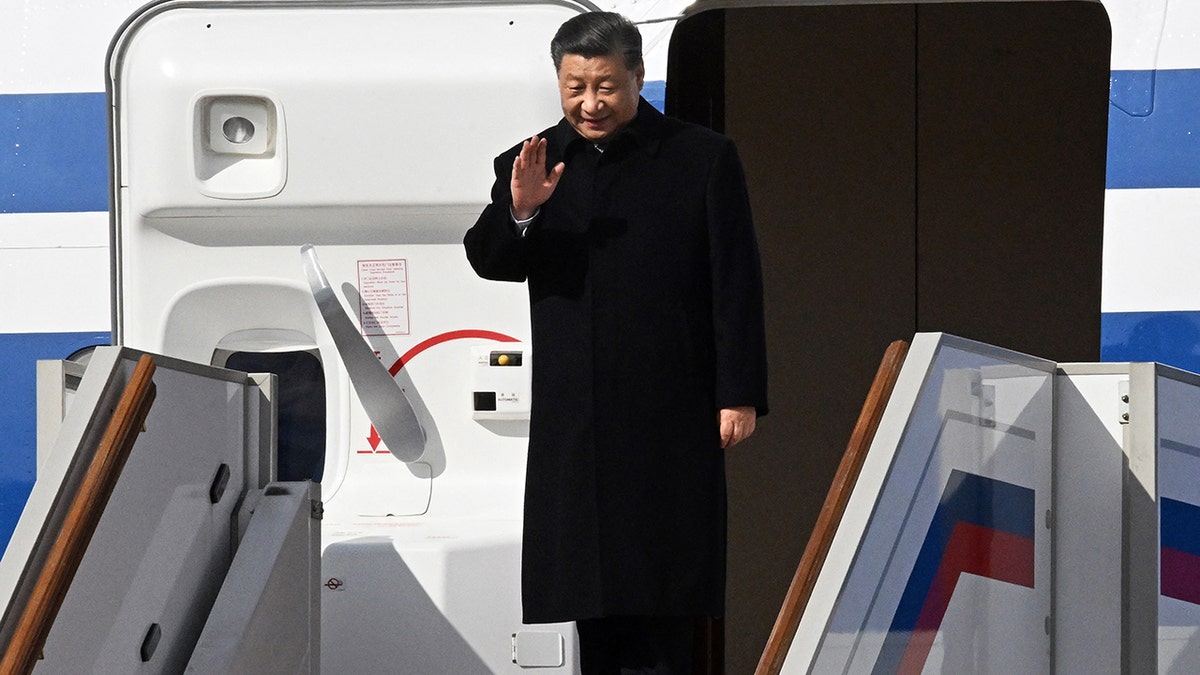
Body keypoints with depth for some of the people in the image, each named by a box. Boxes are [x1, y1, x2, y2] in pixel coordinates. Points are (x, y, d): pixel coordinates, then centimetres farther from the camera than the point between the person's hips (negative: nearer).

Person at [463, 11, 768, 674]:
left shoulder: (703, 160, 2)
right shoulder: (535, 163, 11)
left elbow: (737, 286, 0)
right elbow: (487, 260, 3)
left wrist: (739, 394, -6)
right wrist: (519, 211, -19)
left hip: (670, 417, -3)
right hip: (574, 417, 3)